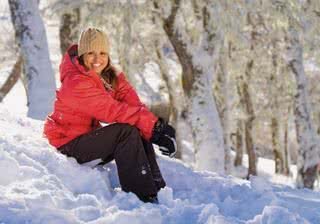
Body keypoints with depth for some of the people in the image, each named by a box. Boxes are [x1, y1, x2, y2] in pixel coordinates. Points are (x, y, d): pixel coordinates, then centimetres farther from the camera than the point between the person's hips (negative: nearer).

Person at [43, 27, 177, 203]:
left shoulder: (111, 76, 3)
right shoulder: (76, 83, -23)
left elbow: (133, 103, -12)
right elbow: (112, 110, -29)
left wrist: (156, 127, -30)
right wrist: (153, 125, -33)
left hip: (91, 134, 8)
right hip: (70, 143, -8)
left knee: (141, 132, -11)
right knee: (126, 131, -26)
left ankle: (157, 190, -12)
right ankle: (141, 196, -28)